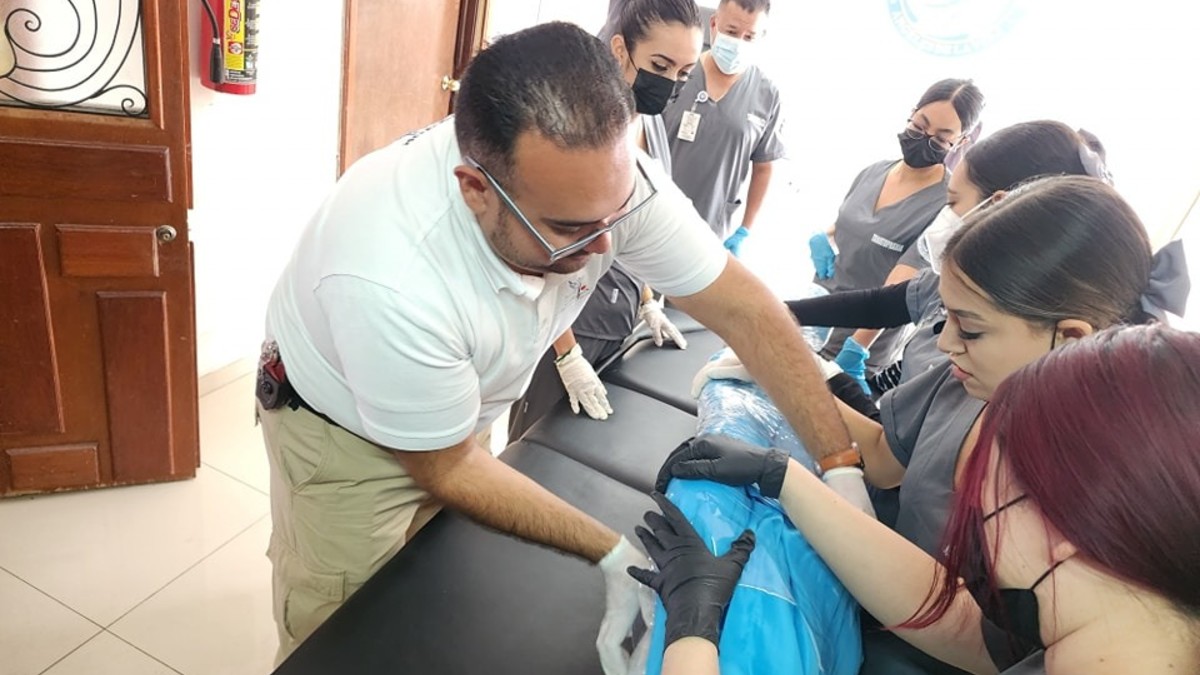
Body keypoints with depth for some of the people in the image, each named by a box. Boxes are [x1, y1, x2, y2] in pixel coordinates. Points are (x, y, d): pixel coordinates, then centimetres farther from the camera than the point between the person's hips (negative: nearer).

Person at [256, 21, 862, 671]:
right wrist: (615, 554, -25)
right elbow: (447, 470, -25)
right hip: (343, 431, -4)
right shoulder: (391, 282, -41)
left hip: (461, 410, 4)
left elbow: (744, 309, -19)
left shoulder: (607, 176, -28)